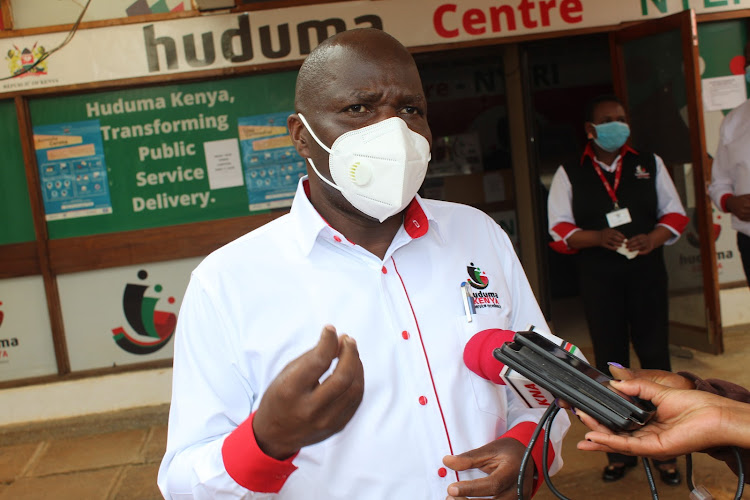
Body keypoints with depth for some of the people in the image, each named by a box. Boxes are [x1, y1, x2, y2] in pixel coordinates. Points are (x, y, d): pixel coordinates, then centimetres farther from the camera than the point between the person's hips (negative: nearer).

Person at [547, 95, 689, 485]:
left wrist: (652, 238, -12)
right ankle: (619, 451, 18)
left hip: (646, 271, 1)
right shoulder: (569, 174, 4)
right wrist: (598, 238, -17)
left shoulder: (649, 164, 9)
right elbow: (560, 230, 0)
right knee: (609, 362, 6)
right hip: (598, 278, -1)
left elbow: (674, 212, 9)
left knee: (655, 356, 2)